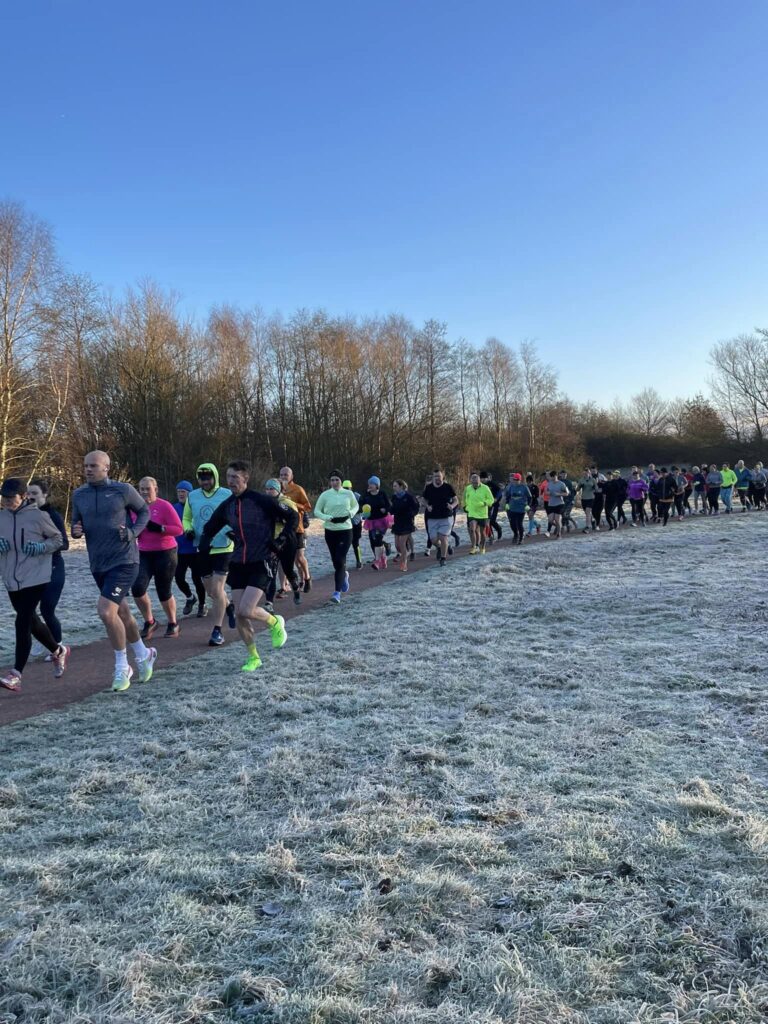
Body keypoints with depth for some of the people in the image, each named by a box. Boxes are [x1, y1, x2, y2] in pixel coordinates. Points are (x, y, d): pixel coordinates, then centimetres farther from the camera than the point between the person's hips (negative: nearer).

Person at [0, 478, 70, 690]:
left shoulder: (38, 516, -9)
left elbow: (57, 539, 2)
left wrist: (42, 547, -16)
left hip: (35, 579, -6)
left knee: (22, 622, -13)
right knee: (31, 621, 17)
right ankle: (58, 651, 40)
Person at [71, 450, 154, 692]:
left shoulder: (123, 490, -9)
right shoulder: (79, 495, 4)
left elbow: (144, 511, 4)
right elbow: (76, 523, 15)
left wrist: (133, 532, -13)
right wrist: (75, 531, -9)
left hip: (124, 561, -6)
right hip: (98, 565, 6)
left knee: (106, 612, -18)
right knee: (121, 613, 18)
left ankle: (122, 667, 1)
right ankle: (144, 655, 40)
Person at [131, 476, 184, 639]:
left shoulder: (164, 506, -9)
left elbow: (179, 529, -14)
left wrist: (158, 528, -26)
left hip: (165, 554, -4)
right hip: (144, 555, 4)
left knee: (164, 592, 4)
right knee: (137, 588, -14)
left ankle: (172, 624, 28)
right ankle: (149, 622, 7)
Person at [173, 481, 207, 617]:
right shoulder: (174, 508, 4)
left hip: (195, 549, -4)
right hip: (180, 550, 4)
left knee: (197, 578, 0)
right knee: (179, 577, 1)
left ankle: (202, 605, 19)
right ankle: (190, 597, 29)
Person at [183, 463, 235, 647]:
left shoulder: (227, 495, -7)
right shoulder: (192, 496, 5)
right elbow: (186, 519, 17)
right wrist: (188, 530, -4)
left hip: (223, 548, -4)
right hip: (202, 549, 5)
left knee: (217, 590, -10)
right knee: (210, 591, 13)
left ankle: (217, 631, -1)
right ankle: (229, 606, 44)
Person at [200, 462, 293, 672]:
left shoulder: (262, 501, -11)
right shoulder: (226, 506, 6)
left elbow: (293, 516, -4)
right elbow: (209, 529, 22)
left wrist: (280, 540, -11)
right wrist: (204, 545, 5)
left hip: (260, 564, -6)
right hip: (237, 565, 6)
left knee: (246, 611, -18)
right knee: (239, 615, 4)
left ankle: (275, 623, 14)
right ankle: (253, 657, 22)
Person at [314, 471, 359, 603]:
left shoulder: (348, 493, 0)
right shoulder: (325, 495, -2)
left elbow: (356, 506, 15)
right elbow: (317, 511, 2)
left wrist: (350, 514, -6)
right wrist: (330, 518, -14)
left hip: (346, 530, -2)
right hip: (330, 531, 2)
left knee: (340, 560, -12)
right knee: (335, 561, 10)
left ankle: (337, 592, -11)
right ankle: (344, 575, 44)